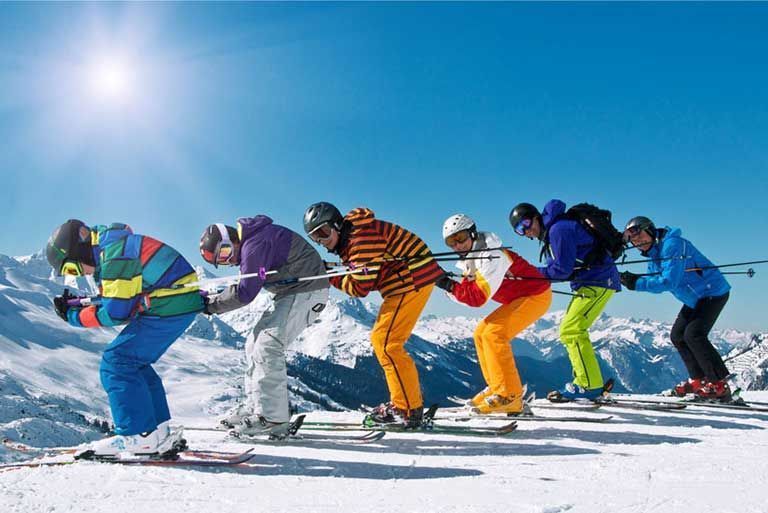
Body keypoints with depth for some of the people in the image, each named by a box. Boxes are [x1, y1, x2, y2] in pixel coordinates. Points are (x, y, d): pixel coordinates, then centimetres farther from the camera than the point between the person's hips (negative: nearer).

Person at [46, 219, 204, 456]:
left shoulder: (114, 254, -16)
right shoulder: (113, 245, 16)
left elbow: (115, 314, -15)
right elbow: (119, 299, 20)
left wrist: (73, 316, -2)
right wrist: (80, 304, 10)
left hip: (170, 307, -10)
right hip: (181, 304, 10)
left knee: (116, 363, -6)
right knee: (133, 362, 16)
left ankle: (139, 435, -5)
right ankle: (159, 430, 19)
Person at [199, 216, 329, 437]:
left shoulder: (254, 244, -22)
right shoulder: (249, 241, 11)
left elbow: (245, 293, -19)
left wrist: (212, 304, -9)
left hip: (306, 291, -11)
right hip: (290, 292, 11)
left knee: (268, 345, -17)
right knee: (255, 344, 10)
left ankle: (272, 419, -16)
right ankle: (255, 406, 16)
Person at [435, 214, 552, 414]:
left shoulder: (492, 256, -25)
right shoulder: (471, 260, 5)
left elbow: (478, 297, -29)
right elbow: (467, 292, 0)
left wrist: (450, 285, -26)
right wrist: (447, 285, -15)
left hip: (536, 296, -10)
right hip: (517, 299, 10)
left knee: (494, 334, -22)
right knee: (481, 333, 8)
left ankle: (510, 397, -20)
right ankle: (497, 387, 16)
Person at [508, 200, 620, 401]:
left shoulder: (558, 229, -17)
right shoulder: (551, 232, 15)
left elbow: (562, 270, -19)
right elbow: (555, 268, 15)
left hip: (598, 282, -11)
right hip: (588, 283, 11)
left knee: (571, 330, -13)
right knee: (572, 330, 12)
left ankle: (589, 385, -8)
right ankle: (590, 384, 16)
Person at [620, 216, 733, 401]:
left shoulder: (672, 245, -25)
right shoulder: (653, 254, 6)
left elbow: (669, 282, -32)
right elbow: (657, 282, 4)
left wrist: (637, 284, -29)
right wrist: (633, 279, -13)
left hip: (714, 292, -10)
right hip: (695, 298, 11)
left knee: (693, 334, -21)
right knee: (677, 335, 9)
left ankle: (720, 385, -13)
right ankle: (699, 380, 17)